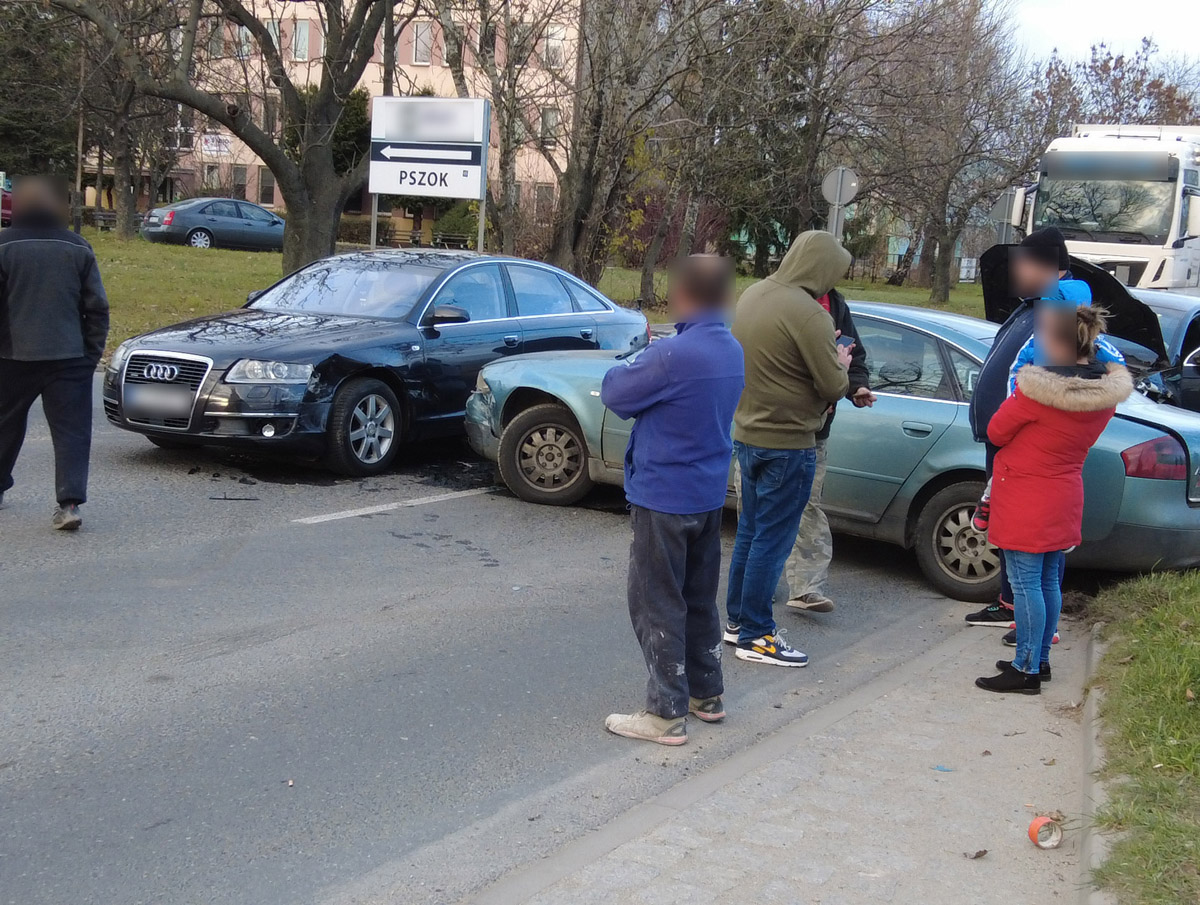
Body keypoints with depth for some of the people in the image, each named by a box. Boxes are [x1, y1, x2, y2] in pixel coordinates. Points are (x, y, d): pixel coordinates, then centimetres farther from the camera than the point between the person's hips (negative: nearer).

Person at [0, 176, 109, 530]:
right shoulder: (78, 249, 2)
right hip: (68, 356, 0)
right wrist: (92, 352, 10)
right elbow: (97, 307, 3)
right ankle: (70, 502, -11)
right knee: (70, 429, 0)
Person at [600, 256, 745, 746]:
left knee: (657, 605, 1)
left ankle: (667, 713, 6)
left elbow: (614, 393, -12)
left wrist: (633, 365, 5)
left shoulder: (672, 354, -24)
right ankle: (707, 693, 30)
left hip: (664, 498, -8)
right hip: (709, 496, 8)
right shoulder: (733, 351, 4)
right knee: (699, 598, 20)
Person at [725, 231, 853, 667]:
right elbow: (833, 386, -18)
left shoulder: (752, 295, 5)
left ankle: (737, 619, 28)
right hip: (787, 443, -9)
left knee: (750, 531, 18)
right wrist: (840, 364, 3)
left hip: (747, 434, 9)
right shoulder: (807, 313, -21)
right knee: (772, 541, 0)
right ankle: (755, 636, 8)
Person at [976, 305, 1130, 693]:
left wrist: (1015, 396, 4)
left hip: (1026, 502, -8)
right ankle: (1040, 660, 28)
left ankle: (1026, 670, 4)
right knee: (1048, 581, 17)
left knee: (1026, 584, -1)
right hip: (1064, 497, 8)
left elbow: (996, 432, -11)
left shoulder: (1038, 389, -25)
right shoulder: (1107, 390, -2)